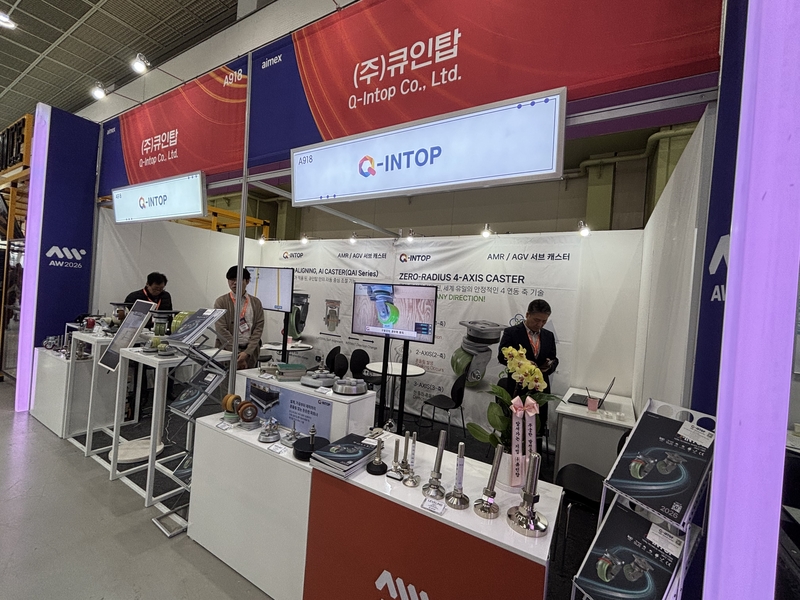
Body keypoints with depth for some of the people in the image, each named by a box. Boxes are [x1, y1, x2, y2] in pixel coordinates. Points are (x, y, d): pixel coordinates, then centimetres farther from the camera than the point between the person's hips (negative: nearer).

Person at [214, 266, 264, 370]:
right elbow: (221, 330, -6)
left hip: (250, 353, 2)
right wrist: (236, 354, -13)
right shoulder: (221, 302, 2)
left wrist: (247, 352, -11)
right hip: (227, 351, -1)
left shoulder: (256, 303, 7)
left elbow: (258, 329, 1)